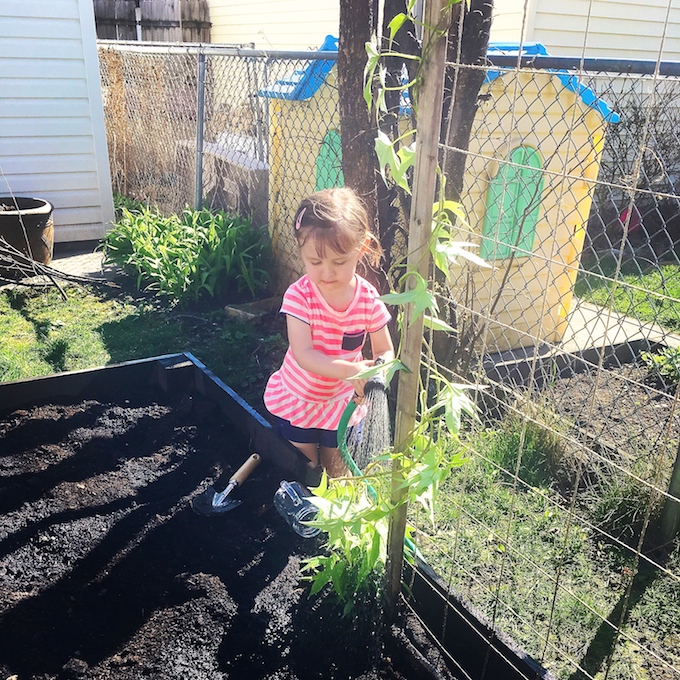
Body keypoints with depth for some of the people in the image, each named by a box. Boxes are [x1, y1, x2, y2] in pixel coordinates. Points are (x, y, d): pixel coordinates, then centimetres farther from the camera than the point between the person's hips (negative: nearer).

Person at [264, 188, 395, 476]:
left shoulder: (368, 299, -17)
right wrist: (348, 369, -46)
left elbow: (385, 351, -8)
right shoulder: (299, 295, -24)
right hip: (297, 400, -1)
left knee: (336, 472, 16)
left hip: (343, 403, 2)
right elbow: (303, 354, -31)